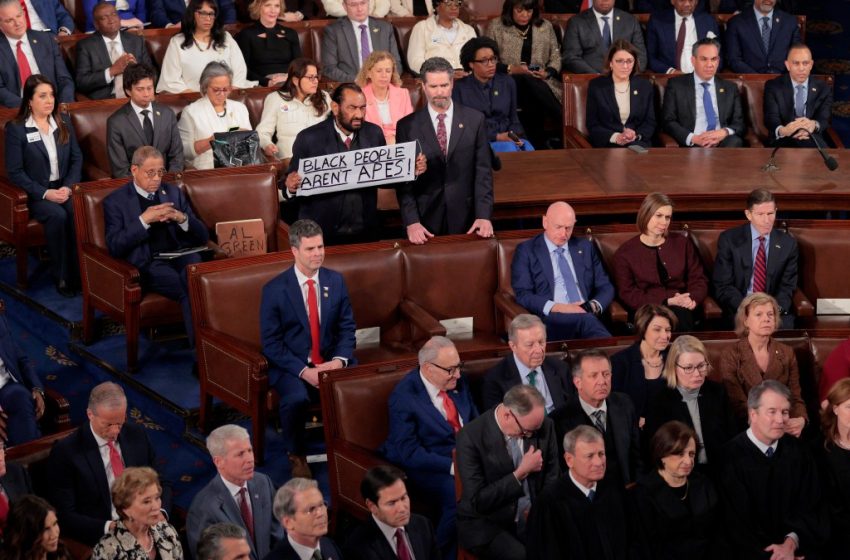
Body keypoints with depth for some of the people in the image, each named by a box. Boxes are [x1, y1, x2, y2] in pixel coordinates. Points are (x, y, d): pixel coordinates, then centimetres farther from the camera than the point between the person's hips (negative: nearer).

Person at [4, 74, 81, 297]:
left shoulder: (64, 122, 9)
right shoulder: (16, 128, -5)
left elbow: (77, 158, 9)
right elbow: (15, 172, -8)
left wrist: (68, 187, -9)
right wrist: (45, 193, -16)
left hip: (65, 188, 3)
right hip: (36, 193, -3)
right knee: (57, 215, -33)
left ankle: (78, 271, -20)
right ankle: (61, 276, -19)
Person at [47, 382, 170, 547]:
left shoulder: (137, 435, 10)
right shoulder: (65, 452, -4)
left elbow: (161, 484, 18)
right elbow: (66, 515, -7)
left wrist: (160, 513, -4)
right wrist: (108, 527, -21)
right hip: (101, 537, -4)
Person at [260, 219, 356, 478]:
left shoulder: (336, 281, 5)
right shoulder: (274, 290, -7)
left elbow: (347, 328, 8)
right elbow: (271, 343, -7)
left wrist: (340, 360, -12)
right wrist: (304, 371, -18)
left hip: (331, 361, 3)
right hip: (291, 365, -3)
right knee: (296, 397, -35)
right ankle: (296, 455, -6)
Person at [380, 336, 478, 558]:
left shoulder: (457, 381, 3)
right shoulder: (404, 397, -17)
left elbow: (476, 421, 14)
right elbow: (409, 453, -19)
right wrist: (453, 466, -26)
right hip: (429, 464, -6)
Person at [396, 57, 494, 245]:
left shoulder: (474, 120, 2)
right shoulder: (407, 126, 0)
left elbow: (483, 171, 0)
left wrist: (484, 215, -9)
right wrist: (411, 222, -12)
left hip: (465, 218, 1)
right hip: (425, 218, 0)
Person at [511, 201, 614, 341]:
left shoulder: (585, 247, 21)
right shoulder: (526, 250, 9)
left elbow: (605, 287, 20)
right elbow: (523, 294, 0)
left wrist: (593, 306, -4)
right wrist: (556, 307, -17)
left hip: (586, 315, 3)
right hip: (550, 319, -3)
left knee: (608, 345, -35)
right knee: (585, 319, -38)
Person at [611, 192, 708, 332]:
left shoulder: (682, 243, 18)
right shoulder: (625, 252, 7)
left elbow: (699, 280, 16)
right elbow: (628, 294, -1)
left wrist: (693, 299, -9)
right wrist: (667, 301, -12)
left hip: (682, 309, 2)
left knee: (680, 315, -37)